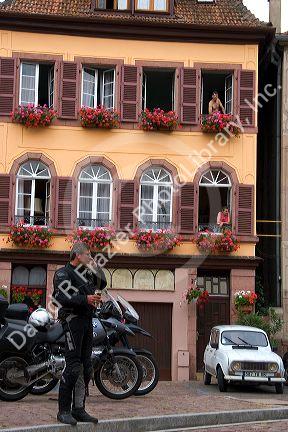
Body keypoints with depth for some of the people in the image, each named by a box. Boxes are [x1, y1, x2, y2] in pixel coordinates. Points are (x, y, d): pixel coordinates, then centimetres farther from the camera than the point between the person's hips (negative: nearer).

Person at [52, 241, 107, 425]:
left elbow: (102, 284, 28)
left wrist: (96, 266, 14)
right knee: (73, 367, -13)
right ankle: (64, 411, -9)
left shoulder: (86, 273, 21)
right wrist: (85, 299, -25)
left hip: (87, 322, 9)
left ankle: (79, 410, 13)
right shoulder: (63, 273, -5)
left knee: (86, 367, 7)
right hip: (73, 319, -9)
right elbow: (62, 298, -17)